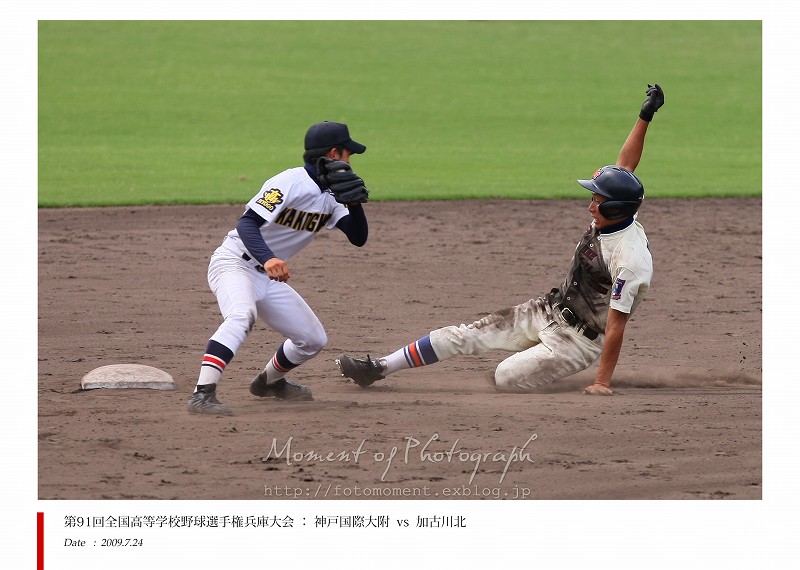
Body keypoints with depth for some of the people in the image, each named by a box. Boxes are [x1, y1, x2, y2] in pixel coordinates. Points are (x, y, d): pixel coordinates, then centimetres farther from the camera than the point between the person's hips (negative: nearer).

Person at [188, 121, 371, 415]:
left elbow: (358, 237, 4)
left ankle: (268, 382, 38)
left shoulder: (331, 196, 4)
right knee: (242, 315, -38)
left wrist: (354, 202, -14)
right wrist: (267, 259, -48)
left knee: (314, 339, 11)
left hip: (269, 277, 9)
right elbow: (247, 223, -31)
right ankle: (202, 394, -44)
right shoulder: (290, 182, -21)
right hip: (234, 262, -9)